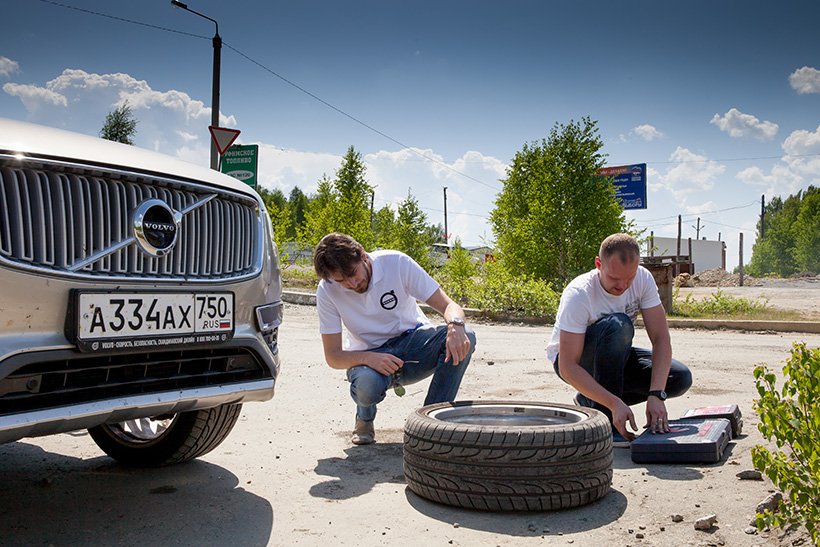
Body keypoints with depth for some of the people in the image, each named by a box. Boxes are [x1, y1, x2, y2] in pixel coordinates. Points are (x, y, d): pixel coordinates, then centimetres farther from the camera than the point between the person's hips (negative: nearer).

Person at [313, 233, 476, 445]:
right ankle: (364, 419, 2)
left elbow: (448, 305, -18)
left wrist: (455, 325, -42)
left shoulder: (396, 263, -18)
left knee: (465, 336, -29)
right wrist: (368, 358, -33)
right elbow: (332, 356, -12)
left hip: (413, 343, 1)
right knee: (367, 384, -38)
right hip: (369, 355, -1)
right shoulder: (327, 291, -14)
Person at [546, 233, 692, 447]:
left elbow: (661, 339, -19)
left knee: (681, 378, -14)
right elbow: (567, 368, -33)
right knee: (618, 325, -35)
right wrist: (615, 403, -42)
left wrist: (656, 395, -32)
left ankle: (589, 401, 2)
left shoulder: (643, 279, -16)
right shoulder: (578, 295, -31)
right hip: (571, 359, -6)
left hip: (615, 357, 6)